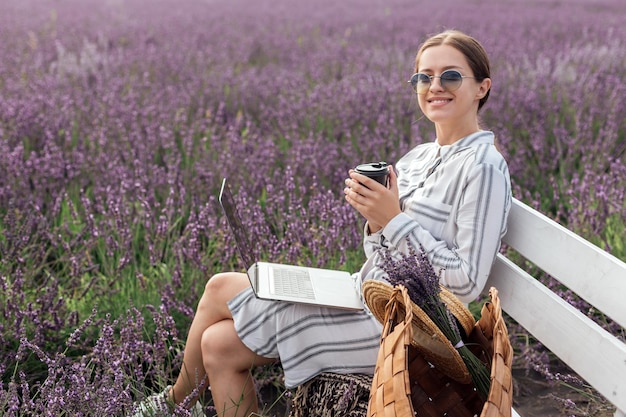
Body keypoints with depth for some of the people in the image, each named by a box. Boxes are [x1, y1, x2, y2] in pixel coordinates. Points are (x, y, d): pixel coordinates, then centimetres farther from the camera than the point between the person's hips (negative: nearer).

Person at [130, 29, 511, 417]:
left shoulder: (483, 166, -14)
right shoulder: (420, 157, 12)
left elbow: (468, 282, -21)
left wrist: (394, 219, -20)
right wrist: (375, 219, -9)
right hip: (367, 298, 8)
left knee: (220, 289, -1)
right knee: (218, 345, -3)